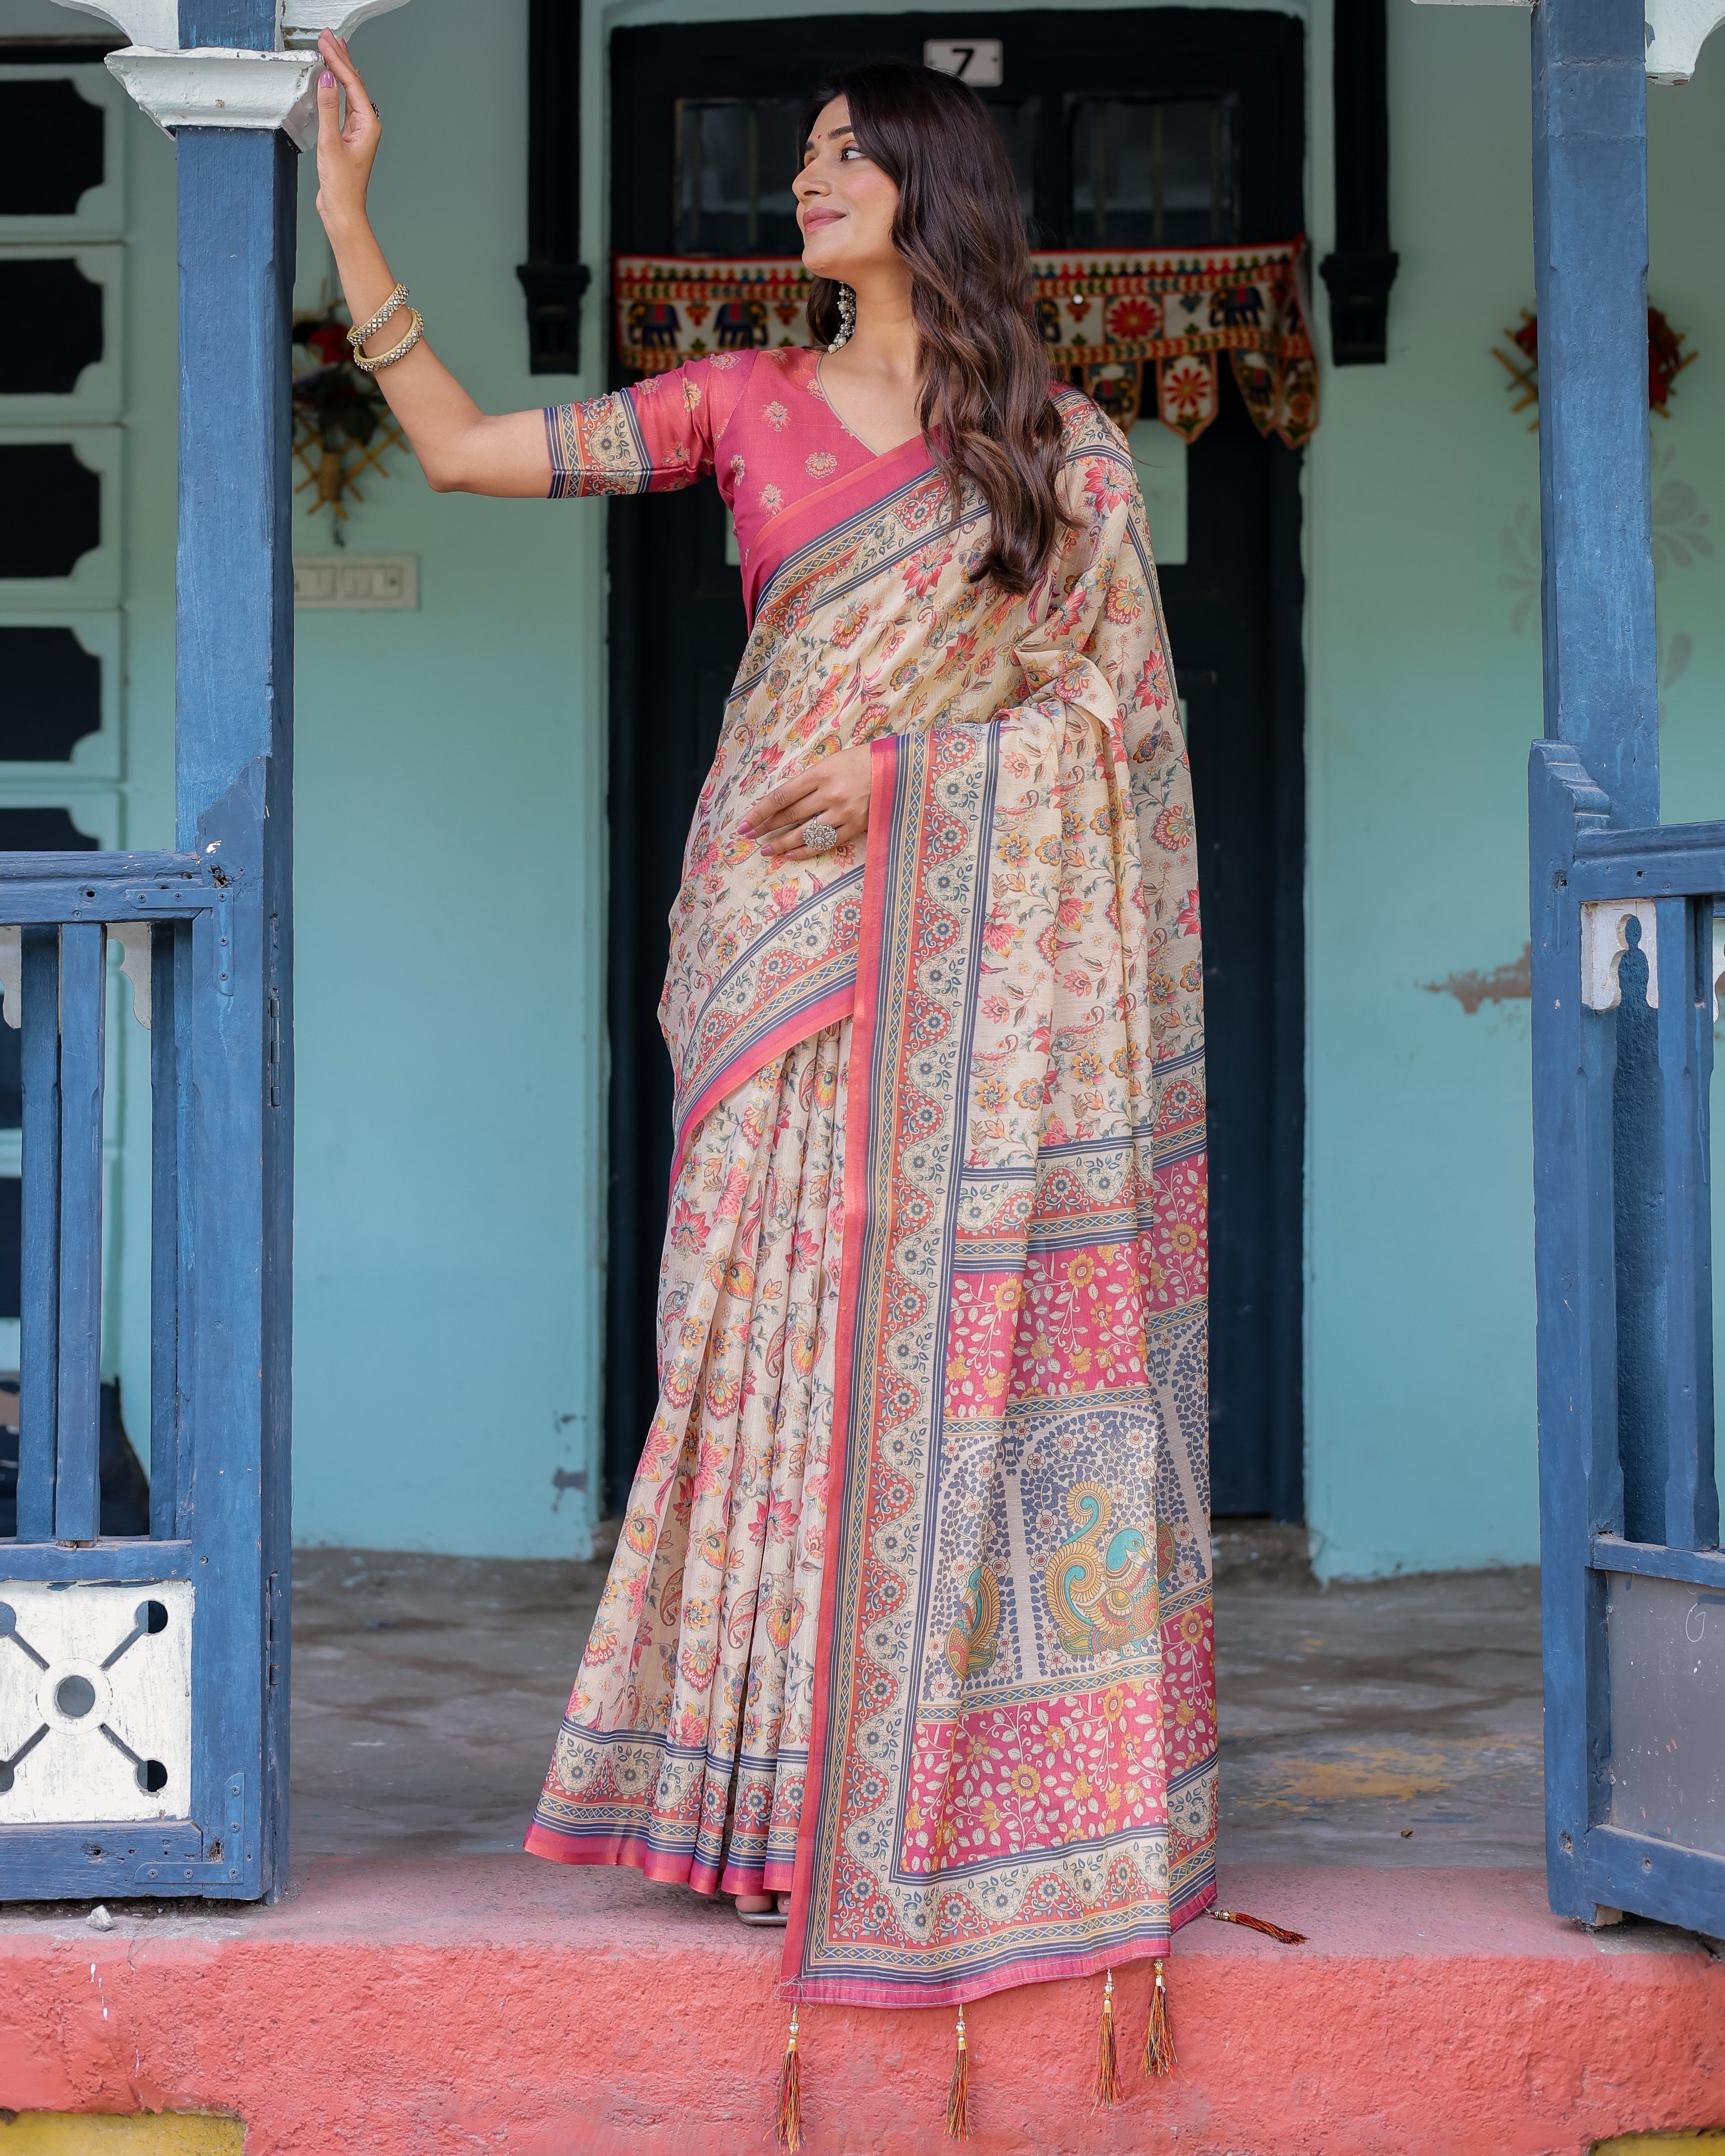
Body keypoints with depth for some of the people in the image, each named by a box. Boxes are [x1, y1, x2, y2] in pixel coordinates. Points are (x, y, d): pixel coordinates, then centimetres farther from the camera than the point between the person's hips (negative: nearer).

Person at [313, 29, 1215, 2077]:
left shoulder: (1063, 444, 6)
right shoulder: (743, 404, 9)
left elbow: (1116, 704, 4)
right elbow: (464, 447, 5)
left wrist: (912, 759, -8)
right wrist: (346, 220, 1)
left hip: (978, 944, -1)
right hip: (787, 942, 1)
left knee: (969, 1330, -2)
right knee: (786, 1326, -1)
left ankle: (977, 1792, 6)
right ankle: (790, 1784, 7)